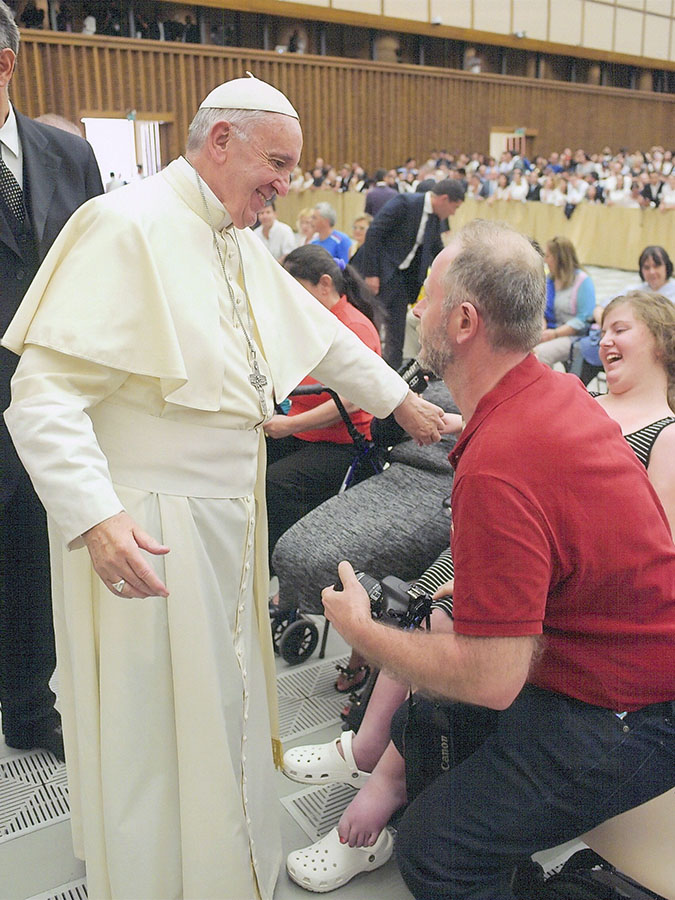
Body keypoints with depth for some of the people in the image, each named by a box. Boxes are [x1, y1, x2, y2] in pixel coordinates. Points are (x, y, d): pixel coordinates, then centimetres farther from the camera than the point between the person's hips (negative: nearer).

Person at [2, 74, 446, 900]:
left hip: (224, 514, 9)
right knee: (151, 728, 5)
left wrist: (399, 400, 27)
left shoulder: (238, 242, 11)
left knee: (215, 702, 22)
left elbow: (320, 334, 23)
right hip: (142, 530, -9)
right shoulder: (128, 227, -17)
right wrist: (96, 516, -32)